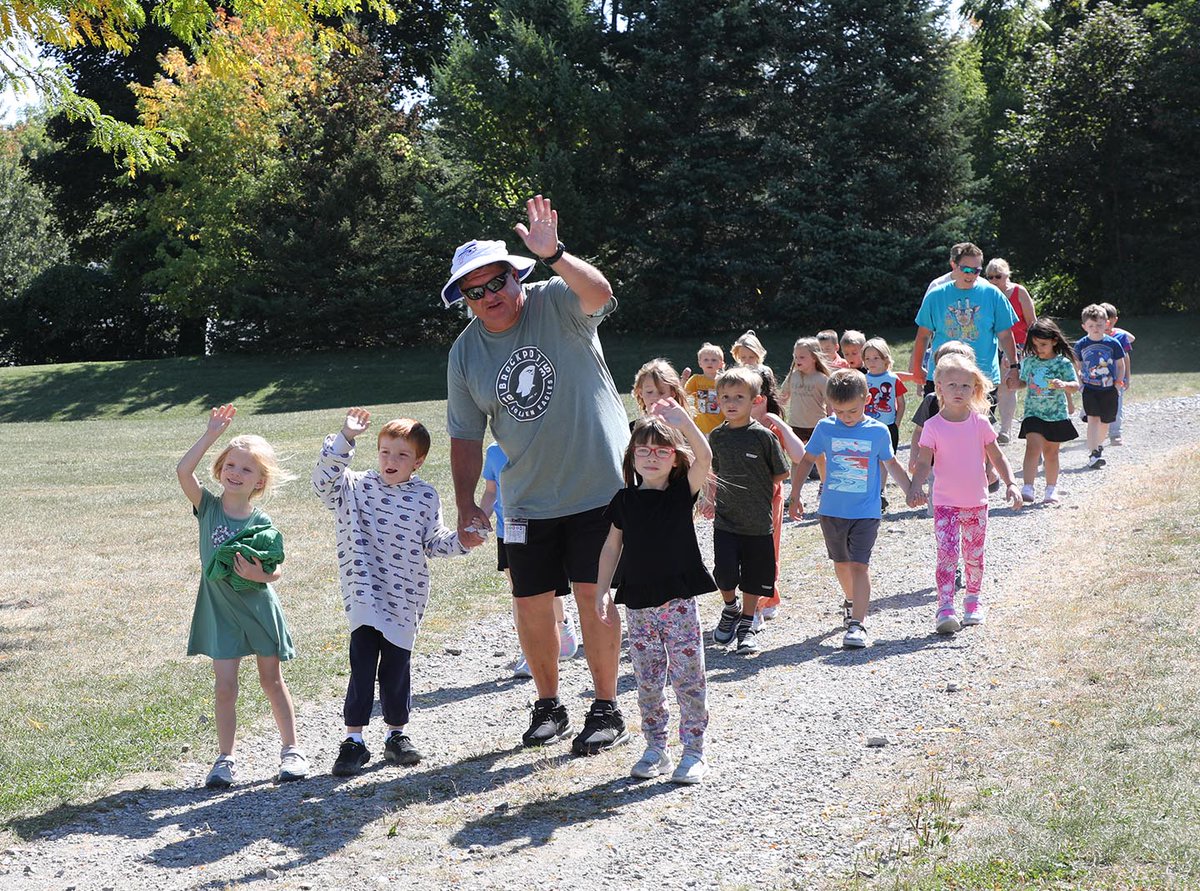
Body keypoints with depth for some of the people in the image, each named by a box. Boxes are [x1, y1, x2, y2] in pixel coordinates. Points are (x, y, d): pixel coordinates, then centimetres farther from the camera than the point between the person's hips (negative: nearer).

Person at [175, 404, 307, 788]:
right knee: (225, 686, 0)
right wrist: (211, 434, -22)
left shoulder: (261, 522, -8)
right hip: (220, 610, 1)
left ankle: (291, 750, 22)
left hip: (259, 607, -1)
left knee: (272, 681, 10)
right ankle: (225, 759, 12)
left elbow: (276, 571, -3)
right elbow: (183, 470, -20)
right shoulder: (208, 506, -5)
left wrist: (259, 575, -25)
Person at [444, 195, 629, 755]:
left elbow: (599, 294, -34)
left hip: (599, 485, -4)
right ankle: (548, 705, 26)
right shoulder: (466, 352, 1)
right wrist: (466, 505, -1)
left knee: (593, 595, -3)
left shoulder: (557, 304, -10)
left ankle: (607, 710, 11)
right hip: (528, 500, 4)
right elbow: (466, 435, 7)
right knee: (531, 603, 6)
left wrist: (553, 255, -50)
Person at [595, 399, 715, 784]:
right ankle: (655, 749, 19)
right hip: (638, 604, 3)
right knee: (647, 682, 8)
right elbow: (612, 547, 10)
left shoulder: (682, 492, -3)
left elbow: (704, 457, -20)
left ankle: (694, 752, 8)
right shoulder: (624, 500, 4)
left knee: (688, 678, 0)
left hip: (679, 600, -2)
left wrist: (682, 419, -32)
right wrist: (602, 591, 5)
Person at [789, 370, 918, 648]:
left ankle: (857, 623, -15)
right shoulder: (825, 428, -3)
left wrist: (911, 492, 11)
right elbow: (807, 460, 8)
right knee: (841, 562, 17)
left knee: (859, 564, -12)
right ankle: (852, 601, 43)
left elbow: (891, 464, 10)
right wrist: (795, 496, 7)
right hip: (832, 510, 3)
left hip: (866, 511, -3)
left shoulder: (878, 431, -5)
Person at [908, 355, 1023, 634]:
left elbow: (997, 458, 4)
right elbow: (924, 463, -11)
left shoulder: (980, 423, -2)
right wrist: (915, 488, -28)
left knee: (974, 556, 12)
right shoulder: (933, 426, -7)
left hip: (977, 503, 3)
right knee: (947, 555, -13)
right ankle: (945, 608, -17)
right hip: (945, 504, -2)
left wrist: (1011, 483, -8)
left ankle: (973, 601, 31)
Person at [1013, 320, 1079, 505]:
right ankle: (1027, 488, -22)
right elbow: (1023, 382, 17)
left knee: (1051, 452, 10)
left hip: (1056, 415, -1)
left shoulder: (1063, 363, -7)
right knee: (1033, 447, -15)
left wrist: (1063, 385, -33)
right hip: (1033, 413, 1)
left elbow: (1075, 385, -13)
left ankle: (1051, 489, 25)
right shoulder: (1029, 361, 3)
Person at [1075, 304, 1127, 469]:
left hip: (1109, 389, 1)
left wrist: (1119, 382, -3)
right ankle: (1093, 453, -18)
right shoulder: (1081, 345, -2)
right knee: (1093, 418, -15)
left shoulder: (1113, 343, -4)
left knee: (1105, 421, 11)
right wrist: (1080, 381, -1)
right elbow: (1078, 366, 11)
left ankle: (1099, 446, 38)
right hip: (1089, 389, -1)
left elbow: (1121, 365, 6)